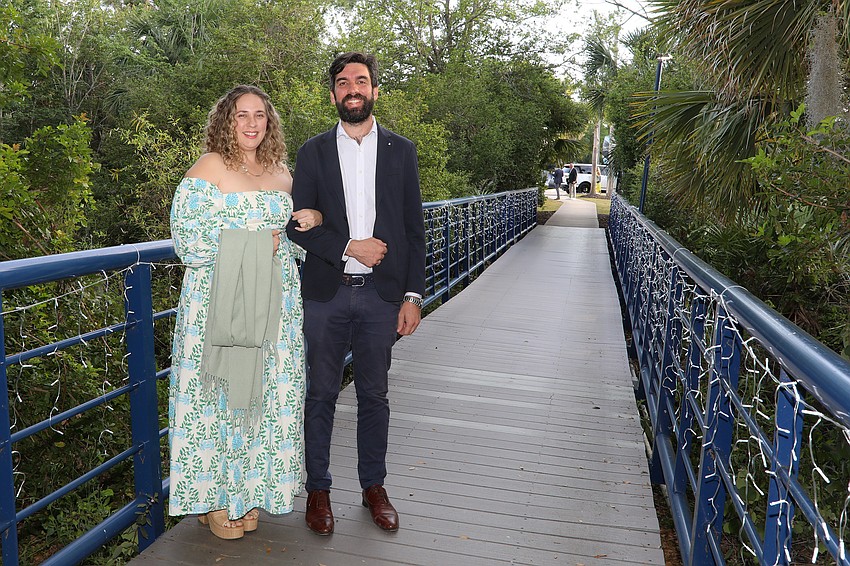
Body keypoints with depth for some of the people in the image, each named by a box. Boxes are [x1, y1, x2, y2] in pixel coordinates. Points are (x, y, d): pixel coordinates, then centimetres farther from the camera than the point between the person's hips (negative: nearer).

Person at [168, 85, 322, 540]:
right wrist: (252, 244, -15)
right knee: (217, 394, 2)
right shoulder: (209, 166, -3)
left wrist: (314, 219, 2)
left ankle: (248, 490, 24)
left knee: (267, 394, 8)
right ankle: (212, 498, 18)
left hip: (273, 304, 5)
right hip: (218, 300, -5)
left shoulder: (281, 173, 14)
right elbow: (187, 236, -10)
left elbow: (292, 231, 25)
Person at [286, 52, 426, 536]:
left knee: (375, 396, 11)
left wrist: (413, 296, -2)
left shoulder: (401, 150, 6)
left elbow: (414, 229, 4)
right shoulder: (314, 151, 5)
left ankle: (374, 486, 28)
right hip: (326, 294, 0)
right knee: (321, 395, 8)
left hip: (381, 295, 0)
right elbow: (298, 225, 1)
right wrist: (348, 247, -14)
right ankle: (318, 489, 24)